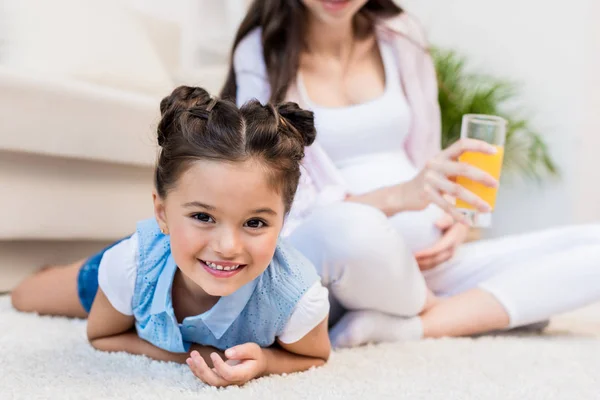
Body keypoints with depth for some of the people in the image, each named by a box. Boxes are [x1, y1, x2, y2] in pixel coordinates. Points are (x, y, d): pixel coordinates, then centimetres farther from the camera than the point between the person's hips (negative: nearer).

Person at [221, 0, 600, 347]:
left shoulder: (401, 35, 10)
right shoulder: (261, 54, -2)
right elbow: (288, 209, -11)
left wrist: (455, 221, -4)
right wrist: (399, 196, -27)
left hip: (426, 261, 5)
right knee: (351, 229, -40)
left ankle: (402, 326, -20)